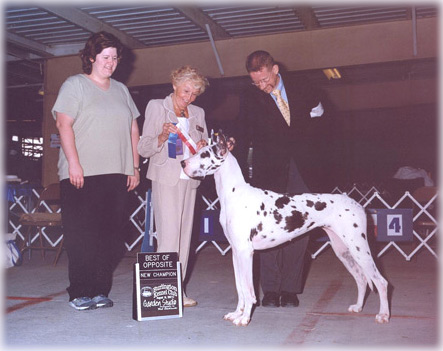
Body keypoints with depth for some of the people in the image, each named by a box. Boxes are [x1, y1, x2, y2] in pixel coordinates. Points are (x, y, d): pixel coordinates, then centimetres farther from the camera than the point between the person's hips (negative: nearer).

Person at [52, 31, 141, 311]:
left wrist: (135, 167, 12)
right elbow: (64, 123, -6)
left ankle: (101, 291, 11)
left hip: (117, 174, 5)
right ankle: (80, 293, 7)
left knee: (111, 235, 2)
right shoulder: (75, 85, 3)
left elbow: (133, 130, 19)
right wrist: (73, 163, -15)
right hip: (82, 174, -5)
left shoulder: (121, 90, 19)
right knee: (82, 235, -3)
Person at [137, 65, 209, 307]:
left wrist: (203, 146, -1)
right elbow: (143, 148, -1)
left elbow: (204, 143, 23)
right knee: (168, 235, -10)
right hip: (165, 179, -5)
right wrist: (162, 137, -20)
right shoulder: (156, 107, 3)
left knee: (185, 234, 4)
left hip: (189, 179, 5)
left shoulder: (198, 113, 16)